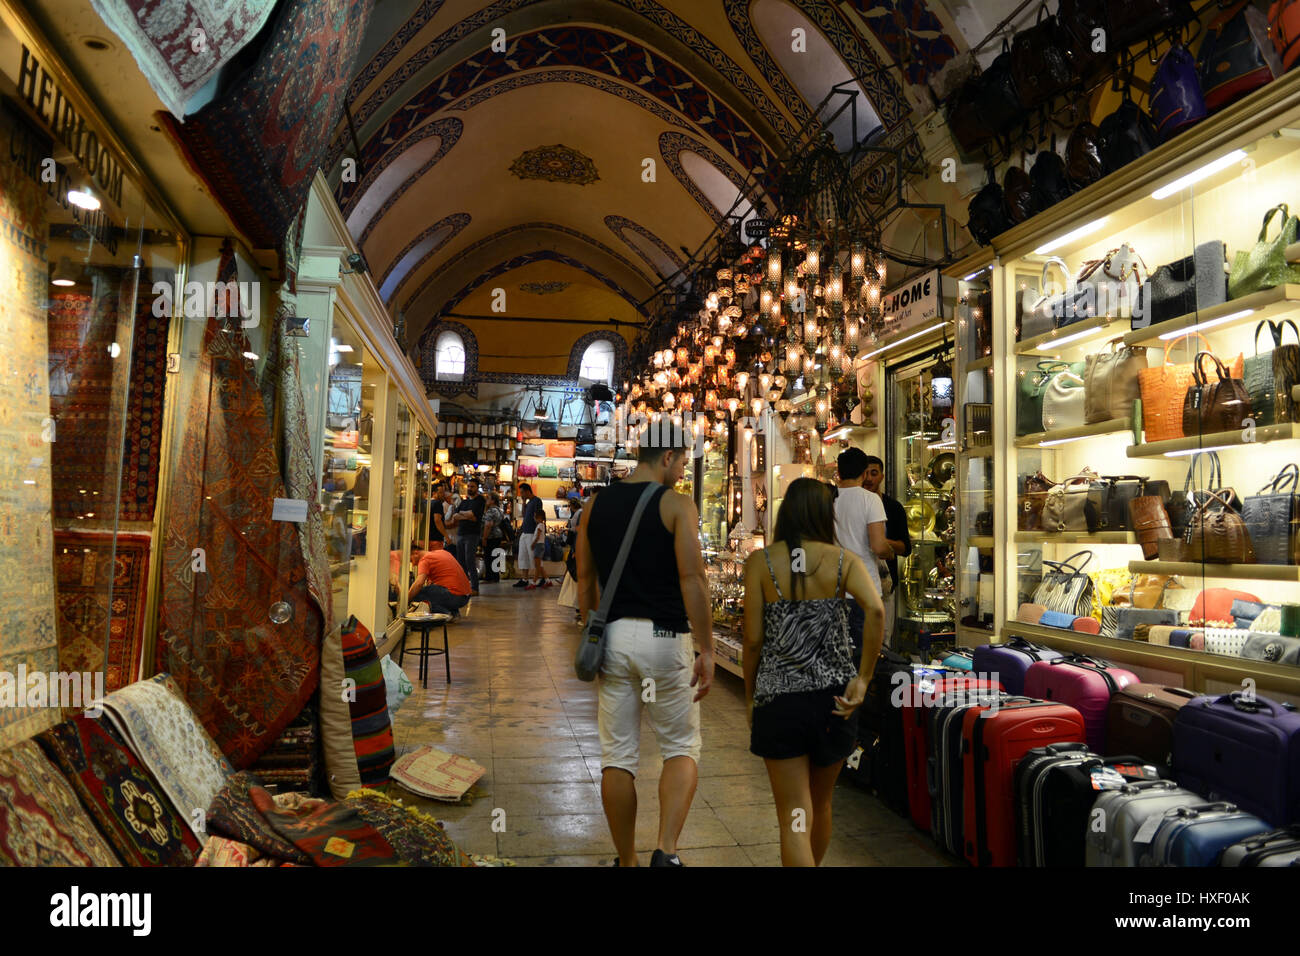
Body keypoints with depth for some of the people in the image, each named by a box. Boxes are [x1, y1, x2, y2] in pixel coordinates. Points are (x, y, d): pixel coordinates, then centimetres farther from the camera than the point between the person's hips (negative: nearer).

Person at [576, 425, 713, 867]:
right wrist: (707, 651, -11)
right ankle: (666, 850, -4)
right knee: (681, 750, 11)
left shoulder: (596, 506, 8)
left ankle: (627, 860, 23)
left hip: (613, 636, 4)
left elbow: (585, 580, 12)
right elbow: (692, 579, -14)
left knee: (617, 757, 12)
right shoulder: (676, 504, -7)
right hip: (663, 637, -4)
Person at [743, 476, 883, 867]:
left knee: (794, 818, 4)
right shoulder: (844, 559, 0)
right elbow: (875, 610, -17)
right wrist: (862, 679, -11)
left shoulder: (760, 561, -4)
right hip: (834, 696, 3)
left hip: (780, 699, -3)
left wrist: (750, 696, 8)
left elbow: (753, 639, -5)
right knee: (821, 805, 24)